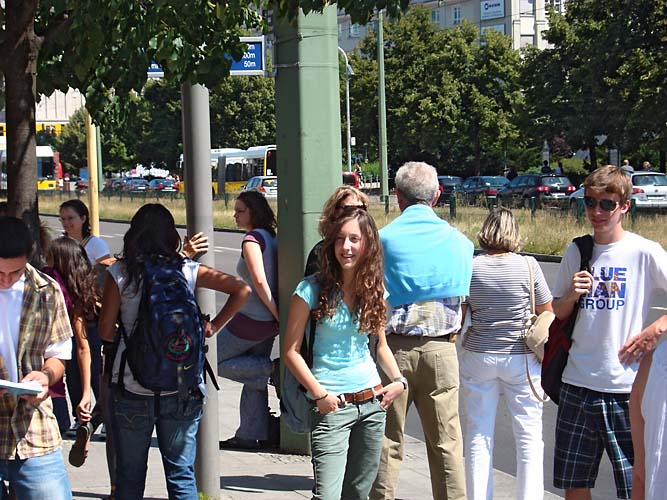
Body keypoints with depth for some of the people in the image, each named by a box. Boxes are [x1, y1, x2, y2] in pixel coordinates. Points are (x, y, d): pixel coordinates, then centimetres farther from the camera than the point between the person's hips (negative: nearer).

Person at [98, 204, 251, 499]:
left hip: (131, 389, -1)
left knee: (129, 476, 11)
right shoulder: (187, 271, -1)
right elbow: (241, 289, -2)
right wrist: (213, 326, 5)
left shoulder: (119, 273, -5)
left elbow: (106, 331, -3)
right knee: (181, 475, 10)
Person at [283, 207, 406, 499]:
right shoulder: (313, 289, -9)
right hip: (332, 407, -5)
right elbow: (291, 351, -7)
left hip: (372, 402, 5)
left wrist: (398, 381, 3)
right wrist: (319, 394, -13)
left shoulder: (374, 289, 6)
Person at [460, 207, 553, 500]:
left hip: (478, 356, 2)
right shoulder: (528, 266, -10)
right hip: (521, 357, -1)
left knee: (478, 434, 11)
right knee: (529, 434, 7)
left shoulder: (470, 266, -7)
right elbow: (547, 311, -1)